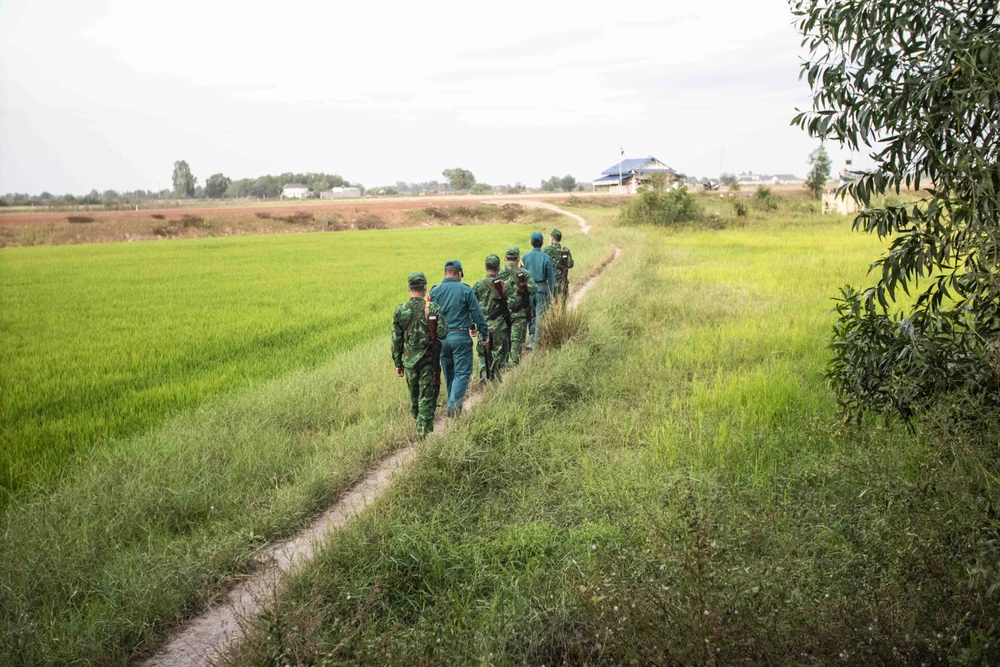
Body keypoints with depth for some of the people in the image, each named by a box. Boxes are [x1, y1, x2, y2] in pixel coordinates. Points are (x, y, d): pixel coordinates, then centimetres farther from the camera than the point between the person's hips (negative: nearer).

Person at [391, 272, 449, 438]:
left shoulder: (400, 310, -1)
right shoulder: (433, 308, -11)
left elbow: (396, 340, 3)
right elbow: (443, 333, -14)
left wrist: (398, 363, 12)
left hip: (409, 361, 3)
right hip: (429, 360, -3)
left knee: (414, 397, 18)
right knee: (427, 397, 1)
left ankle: (419, 425, 32)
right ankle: (424, 430, -3)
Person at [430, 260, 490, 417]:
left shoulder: (434, 291, 2)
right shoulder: (466, 290, -7)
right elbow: (477, 314, -4)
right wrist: (485, 334, 4)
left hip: (441, 337, 4)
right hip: (460, 337, -4)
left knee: (448, 373, 16)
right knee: (462, 372, 0)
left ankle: (454, 404, 26)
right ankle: (453, 405, -13)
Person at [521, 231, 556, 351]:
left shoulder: (525, 258, -2)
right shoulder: (547, 258, -5)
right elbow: (551, 278, -2)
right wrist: (553, 294, 7)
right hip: (542, 289, -2)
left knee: (530, 316, 15)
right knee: (540, 317, 2)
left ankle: (532, 341, 20)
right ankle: (536, 342, -2)